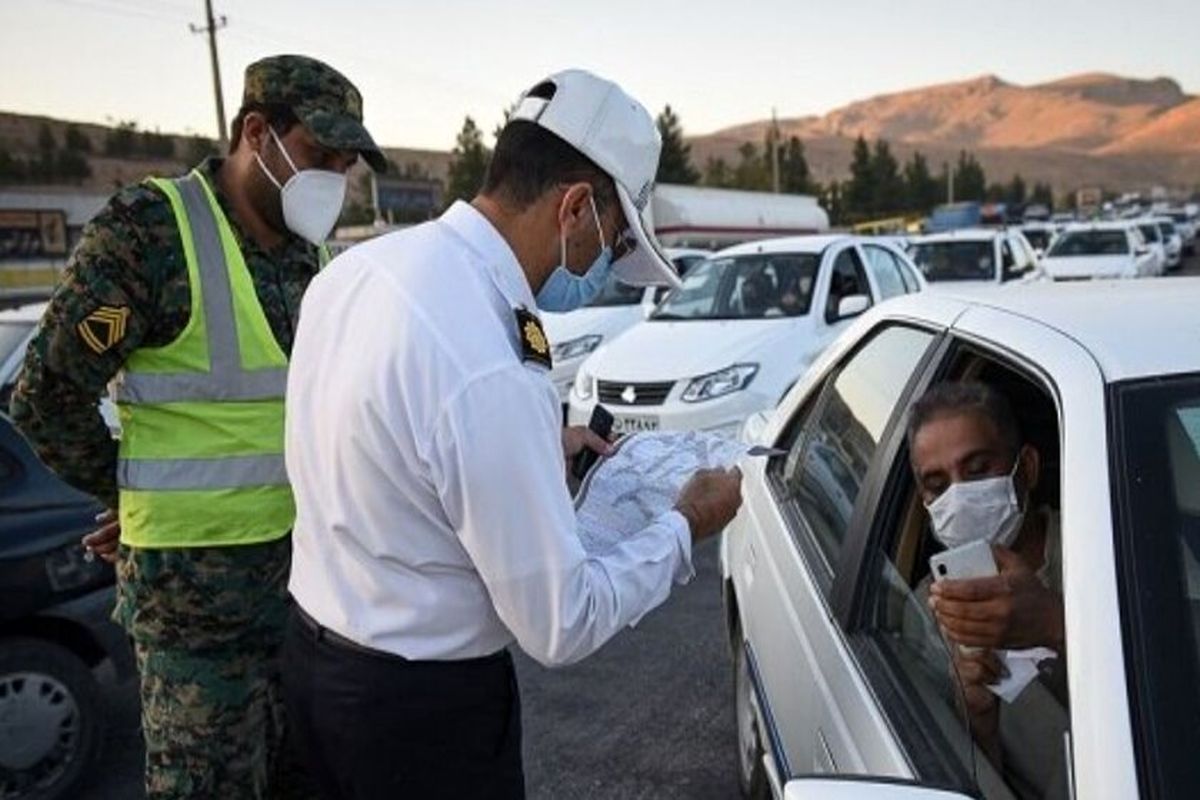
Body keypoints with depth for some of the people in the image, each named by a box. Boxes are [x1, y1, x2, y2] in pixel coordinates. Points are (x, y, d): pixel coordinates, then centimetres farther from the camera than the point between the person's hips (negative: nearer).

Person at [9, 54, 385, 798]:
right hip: (197, 574, -6)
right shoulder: (150, 231, -15)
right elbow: (48, 397, -12)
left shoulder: (309, 252, 6)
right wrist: (132, 496, 1)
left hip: (305, 558, 6)